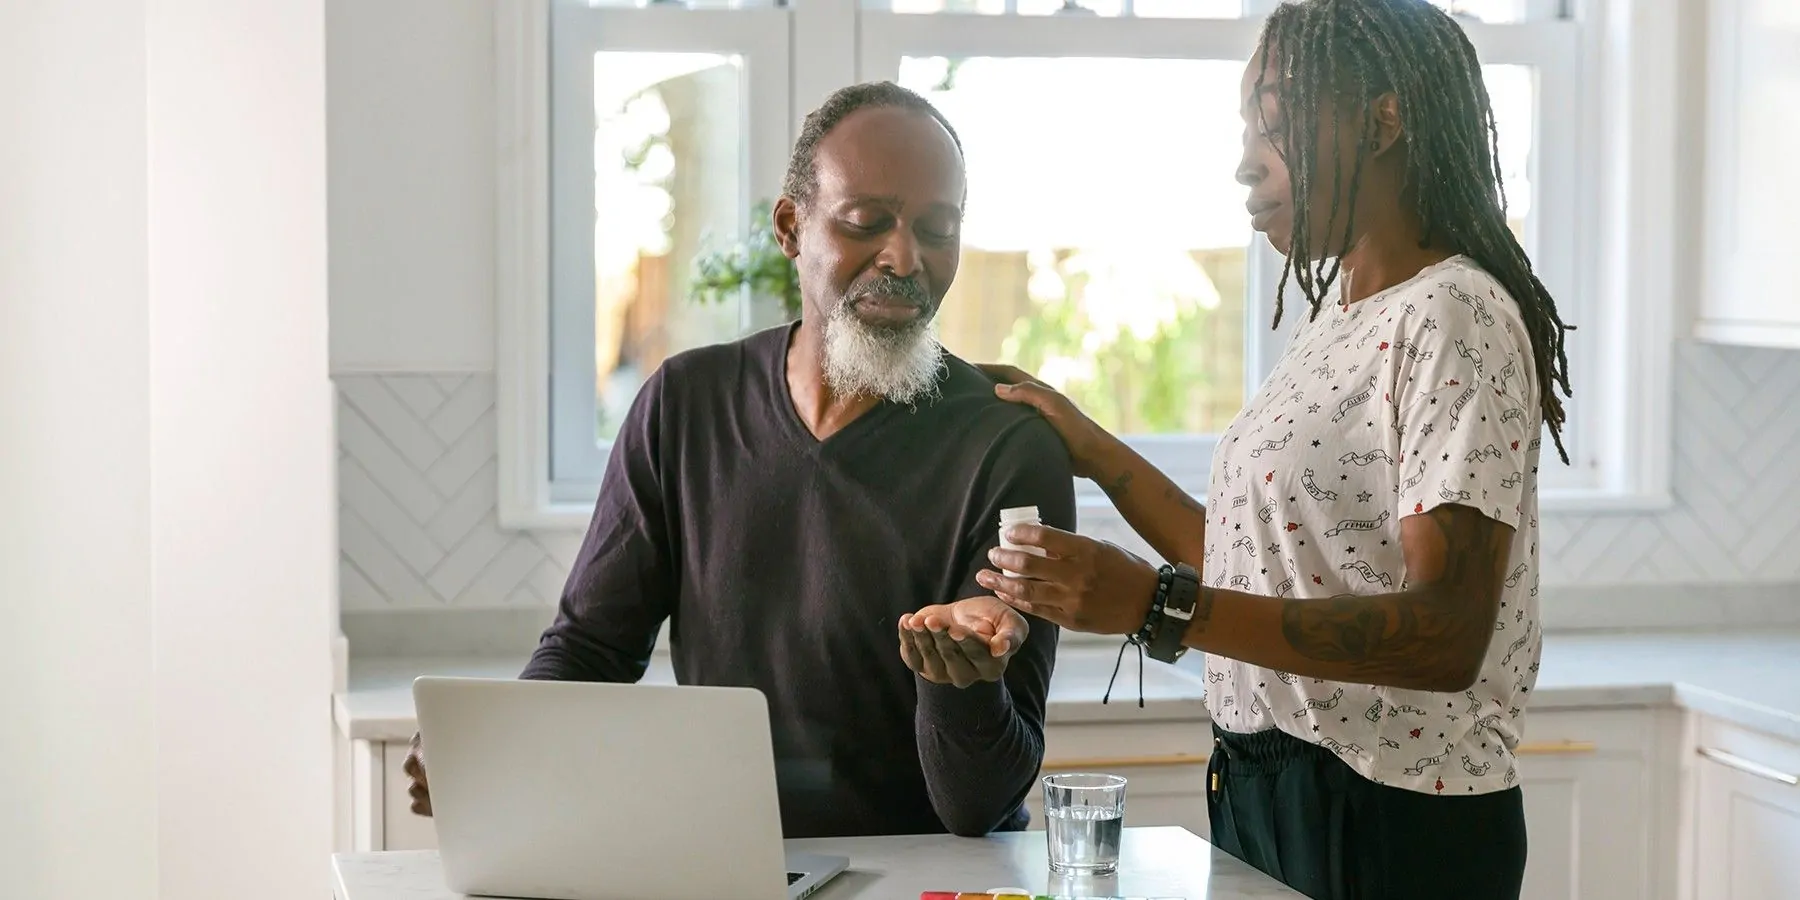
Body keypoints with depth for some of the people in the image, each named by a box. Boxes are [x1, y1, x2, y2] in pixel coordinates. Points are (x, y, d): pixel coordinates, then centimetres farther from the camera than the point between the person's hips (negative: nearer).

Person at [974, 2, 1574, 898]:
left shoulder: (1453, 319, -16)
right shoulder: (1339, 312, 12)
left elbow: (1448, 635, -26)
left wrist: (1157, 605, -32)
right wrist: (1092, 450, 10)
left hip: (1389, 824, -8)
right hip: (1262, 791, 8)